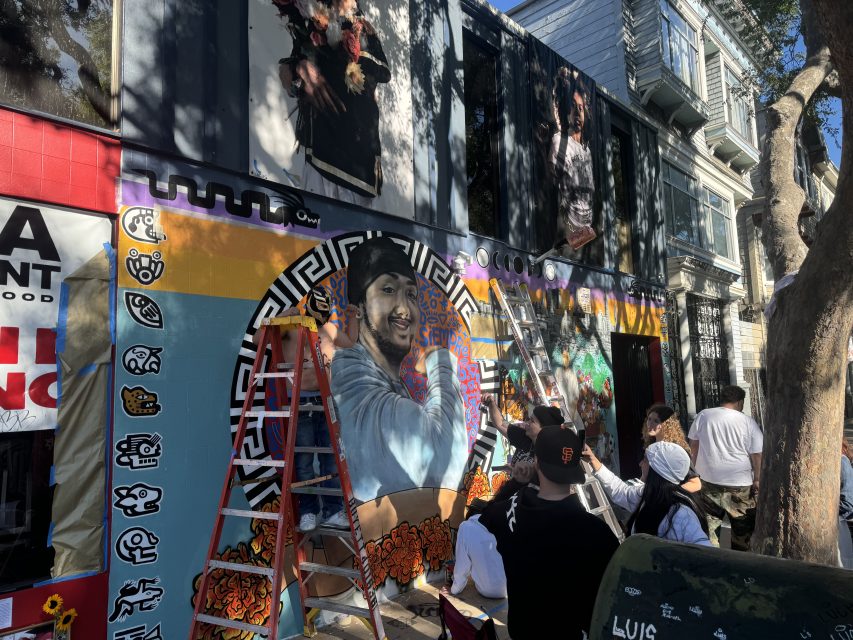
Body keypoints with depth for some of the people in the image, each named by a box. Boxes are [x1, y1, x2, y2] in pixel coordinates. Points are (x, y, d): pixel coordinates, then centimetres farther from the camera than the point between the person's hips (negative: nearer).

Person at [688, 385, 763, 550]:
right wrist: (757, 480, 1)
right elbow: (757, 455, -8)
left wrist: (698, 468, 17)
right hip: (740, 485, -2)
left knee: (710, 524, 13)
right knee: (742, 526, 14)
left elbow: (694, 446, 6)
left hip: (709, 481, 2)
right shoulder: (748, 422, -8)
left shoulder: (703, 416, -1)